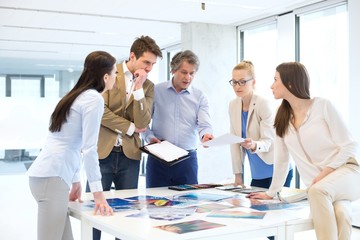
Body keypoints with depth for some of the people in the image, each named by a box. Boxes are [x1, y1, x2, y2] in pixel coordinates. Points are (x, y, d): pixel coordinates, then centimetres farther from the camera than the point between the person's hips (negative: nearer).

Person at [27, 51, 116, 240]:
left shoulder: (78, 96, 19)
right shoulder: (94, 99, -8)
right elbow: (89, 148, -15)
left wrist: (75, 181, 26)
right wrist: (98, 192, -14)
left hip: (46, 173, 9)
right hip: (52, 176, -9)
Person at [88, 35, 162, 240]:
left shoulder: (148, 86, 8)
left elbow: (143, 123, -4)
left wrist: (138, 88, -10)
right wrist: (130, 127, -6)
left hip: (129, 154, 3)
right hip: (102, 152, -3)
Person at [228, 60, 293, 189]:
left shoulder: (263, 104, -13)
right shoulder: (233, 105, 3)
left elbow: (268, 141, -15)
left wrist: (254, 145, -37)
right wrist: (238, 174, 2)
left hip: (276, 170, -5)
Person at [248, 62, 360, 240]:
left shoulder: (322, 106, -7)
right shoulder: (282, 119, 8)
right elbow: (281, 159, 13)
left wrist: (326, 171, -18)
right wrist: (271, 192, 15)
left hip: (345, 170, -3)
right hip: (319, 186, 3)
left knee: (317, 190, -36)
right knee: (338, 213, -32)